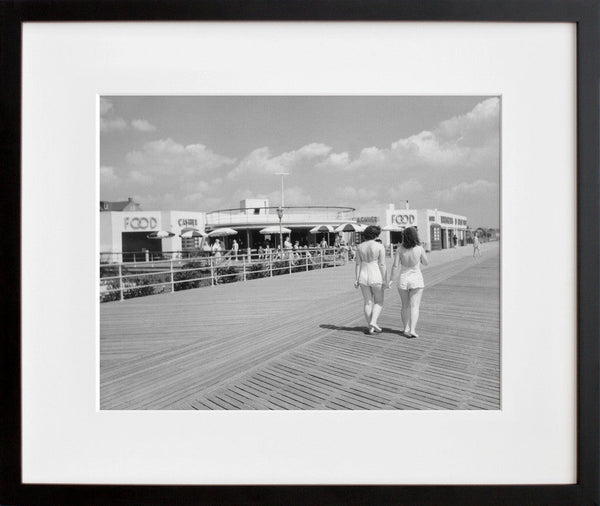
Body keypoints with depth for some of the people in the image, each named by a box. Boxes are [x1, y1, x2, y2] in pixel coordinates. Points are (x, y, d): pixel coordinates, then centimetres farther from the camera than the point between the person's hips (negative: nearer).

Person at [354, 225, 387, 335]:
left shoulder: (360, 247, 2)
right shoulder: (380, 246, -9)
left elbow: (358, 264, 1)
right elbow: (382, 265, -10)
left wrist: (356, 279, 2)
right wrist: (384, 280, -4)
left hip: (363, 277, 4)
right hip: (376, 277, -4)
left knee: (368, 303, 12)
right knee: (379, 302, 13)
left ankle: (371, 327, 13)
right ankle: (373, 321, -7)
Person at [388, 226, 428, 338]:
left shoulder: (400, 248, -8)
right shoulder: (420, 248, -11)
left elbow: (395, 266, -8)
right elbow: (426, 263, 4)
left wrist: (391, 279, 2)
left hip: (403, 279, 2)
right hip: (416, 279, -2)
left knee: (405, 306, 16)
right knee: (414, 307, -1)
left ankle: (406, 329, 22)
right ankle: (412, 330, -12)